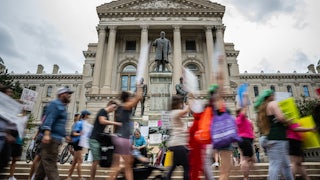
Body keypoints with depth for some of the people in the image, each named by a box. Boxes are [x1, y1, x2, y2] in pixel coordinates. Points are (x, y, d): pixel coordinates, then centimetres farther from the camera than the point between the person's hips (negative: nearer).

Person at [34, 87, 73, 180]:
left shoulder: (62, 106, 24)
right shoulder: (55, 104, -7)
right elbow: (49, 118, -22)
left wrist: (65, 135, 34)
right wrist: (47, 133, -34)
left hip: (55, 139, 10)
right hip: (50, 138, -10)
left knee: (45, 163, 15)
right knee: (50, 164, -12)